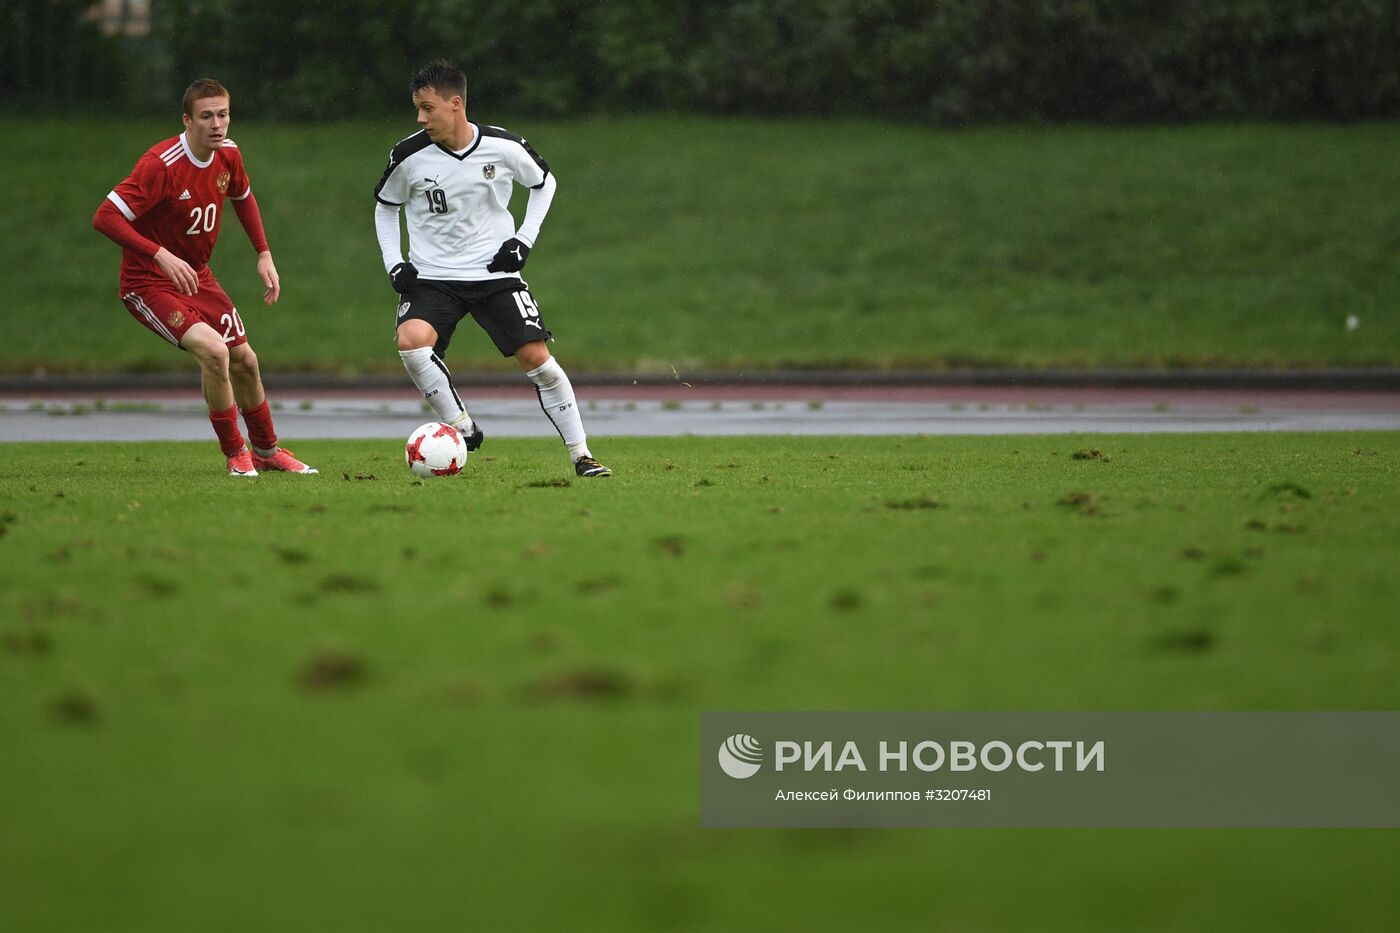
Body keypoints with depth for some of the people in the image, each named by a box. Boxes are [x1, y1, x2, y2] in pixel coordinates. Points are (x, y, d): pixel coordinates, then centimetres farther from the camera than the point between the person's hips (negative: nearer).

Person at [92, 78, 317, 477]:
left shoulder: (228, 155, -4)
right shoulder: (161, 165, -27)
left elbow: (243, 197, 19)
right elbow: (105, 217, -31)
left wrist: (264, 255, 12)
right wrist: (162, 257, -38)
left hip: (197, 277, 8)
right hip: (149, 283, -8)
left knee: (244, 360, 12)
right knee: (213, 350, -26)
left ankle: (267, 450, 36)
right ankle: (235, 453, -6)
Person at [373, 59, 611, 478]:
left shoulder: (504, 147, -10)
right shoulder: (409, 155, -9)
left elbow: (544, 183, 11)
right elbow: (385, 207, 11)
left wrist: (524, 240, 0)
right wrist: (394, 263, -2)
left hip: (494, 272, 0)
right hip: (431, 277, 0)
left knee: (536, 356, -9)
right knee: (411, 341, -29)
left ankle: (581, 455, 3)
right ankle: (462, 428, -13)